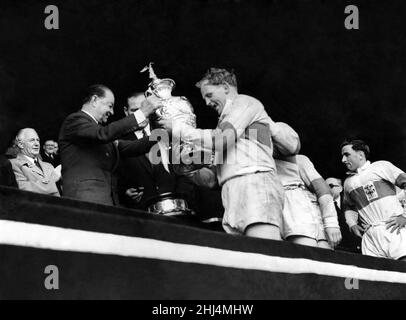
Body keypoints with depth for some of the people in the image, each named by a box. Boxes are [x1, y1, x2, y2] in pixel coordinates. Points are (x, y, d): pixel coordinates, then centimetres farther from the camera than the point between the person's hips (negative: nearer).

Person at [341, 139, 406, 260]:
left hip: (394, 229, -5)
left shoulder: (381, 166, 8)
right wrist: (352, 225, 15)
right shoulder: (348, 182, 24)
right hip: (370, 235, 5)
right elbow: (349, 207, 37)